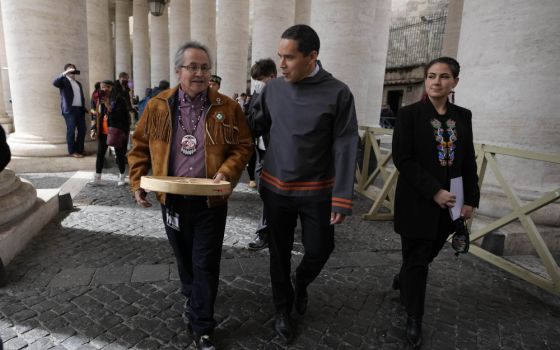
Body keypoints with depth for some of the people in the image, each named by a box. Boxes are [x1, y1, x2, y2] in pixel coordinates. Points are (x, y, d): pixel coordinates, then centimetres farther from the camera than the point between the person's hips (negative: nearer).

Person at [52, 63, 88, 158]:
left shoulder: (78, 83, 24)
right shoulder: (64, 81, 4)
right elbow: (55, 83, -17)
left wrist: (84, 108, 14)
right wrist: (65, 73, -21)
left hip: (80, 109, 6)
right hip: (70, 109, -6)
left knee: (82, 130, 4)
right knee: (71, 131, -4)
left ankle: (79, 150, 13)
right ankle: (72, 151, 2)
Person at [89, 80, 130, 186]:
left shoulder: (118, 99, -10)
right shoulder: (100, 99, 8)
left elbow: (119, 115, -19)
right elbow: (95, 115, 12)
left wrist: (108, 105, -24)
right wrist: (93, 129, 3)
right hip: (103, 132, 6)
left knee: (119, 154, 4)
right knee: (100, 153, 6)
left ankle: (122, 177, 19)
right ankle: (97, 177, 15)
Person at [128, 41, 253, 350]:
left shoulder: (227, 107, -5)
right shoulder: (157, 106, 0)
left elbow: (243, 147, -3)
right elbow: (140, 146, 7)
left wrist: (227, 173, -19)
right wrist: (137, 182, -3)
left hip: (210, 200, -2)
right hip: (172, 199, 3)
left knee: (205, 262, 4)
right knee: (183, 256, 20)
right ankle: (193, 298, 49)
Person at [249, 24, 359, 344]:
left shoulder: (338, 93, -11)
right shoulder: (272, 89, -1)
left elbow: (345, 147, -12)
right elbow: (255, 127, 10)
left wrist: (342, 198, -15)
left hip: (317, 190, -2)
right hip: (275, 188, 2)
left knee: (319, 250, 9)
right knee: (279, 254, 13)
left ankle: (301, 283, 44)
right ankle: (283, 309, 37)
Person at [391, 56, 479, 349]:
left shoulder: (463, 116, 7)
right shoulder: (409, 114, -8)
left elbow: (469, 162, 9)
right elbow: (401, 158, -14)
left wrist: (471, 199, 3)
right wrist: (434, 191, -18)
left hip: (448, 202, 5)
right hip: (417, 202, -4)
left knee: (427, 255, 17)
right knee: (417, 260, 5)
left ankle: (402, 281, 48)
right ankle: (414, 317, 24)